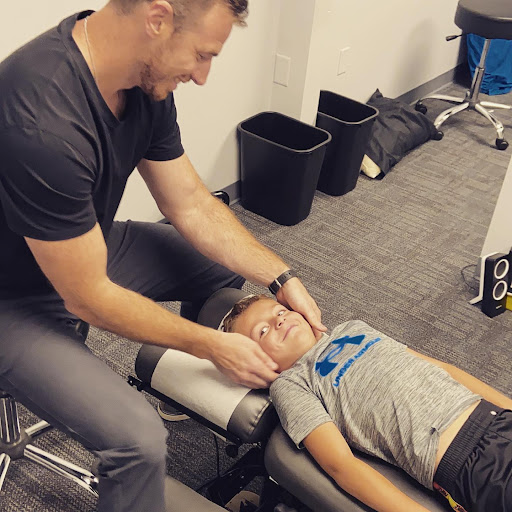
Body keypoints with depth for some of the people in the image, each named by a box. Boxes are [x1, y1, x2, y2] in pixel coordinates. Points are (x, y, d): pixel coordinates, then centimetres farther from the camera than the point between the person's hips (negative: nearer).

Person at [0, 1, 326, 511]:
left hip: (86, 248, 8)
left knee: (223, 268, 10)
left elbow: (191, 205, -1)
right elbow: (88, 298, -28)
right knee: (138, 439, -24)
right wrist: (211, 344, -19)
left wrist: (283, 278, -5)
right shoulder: (43, 123, -37)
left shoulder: (146, 83, -11)